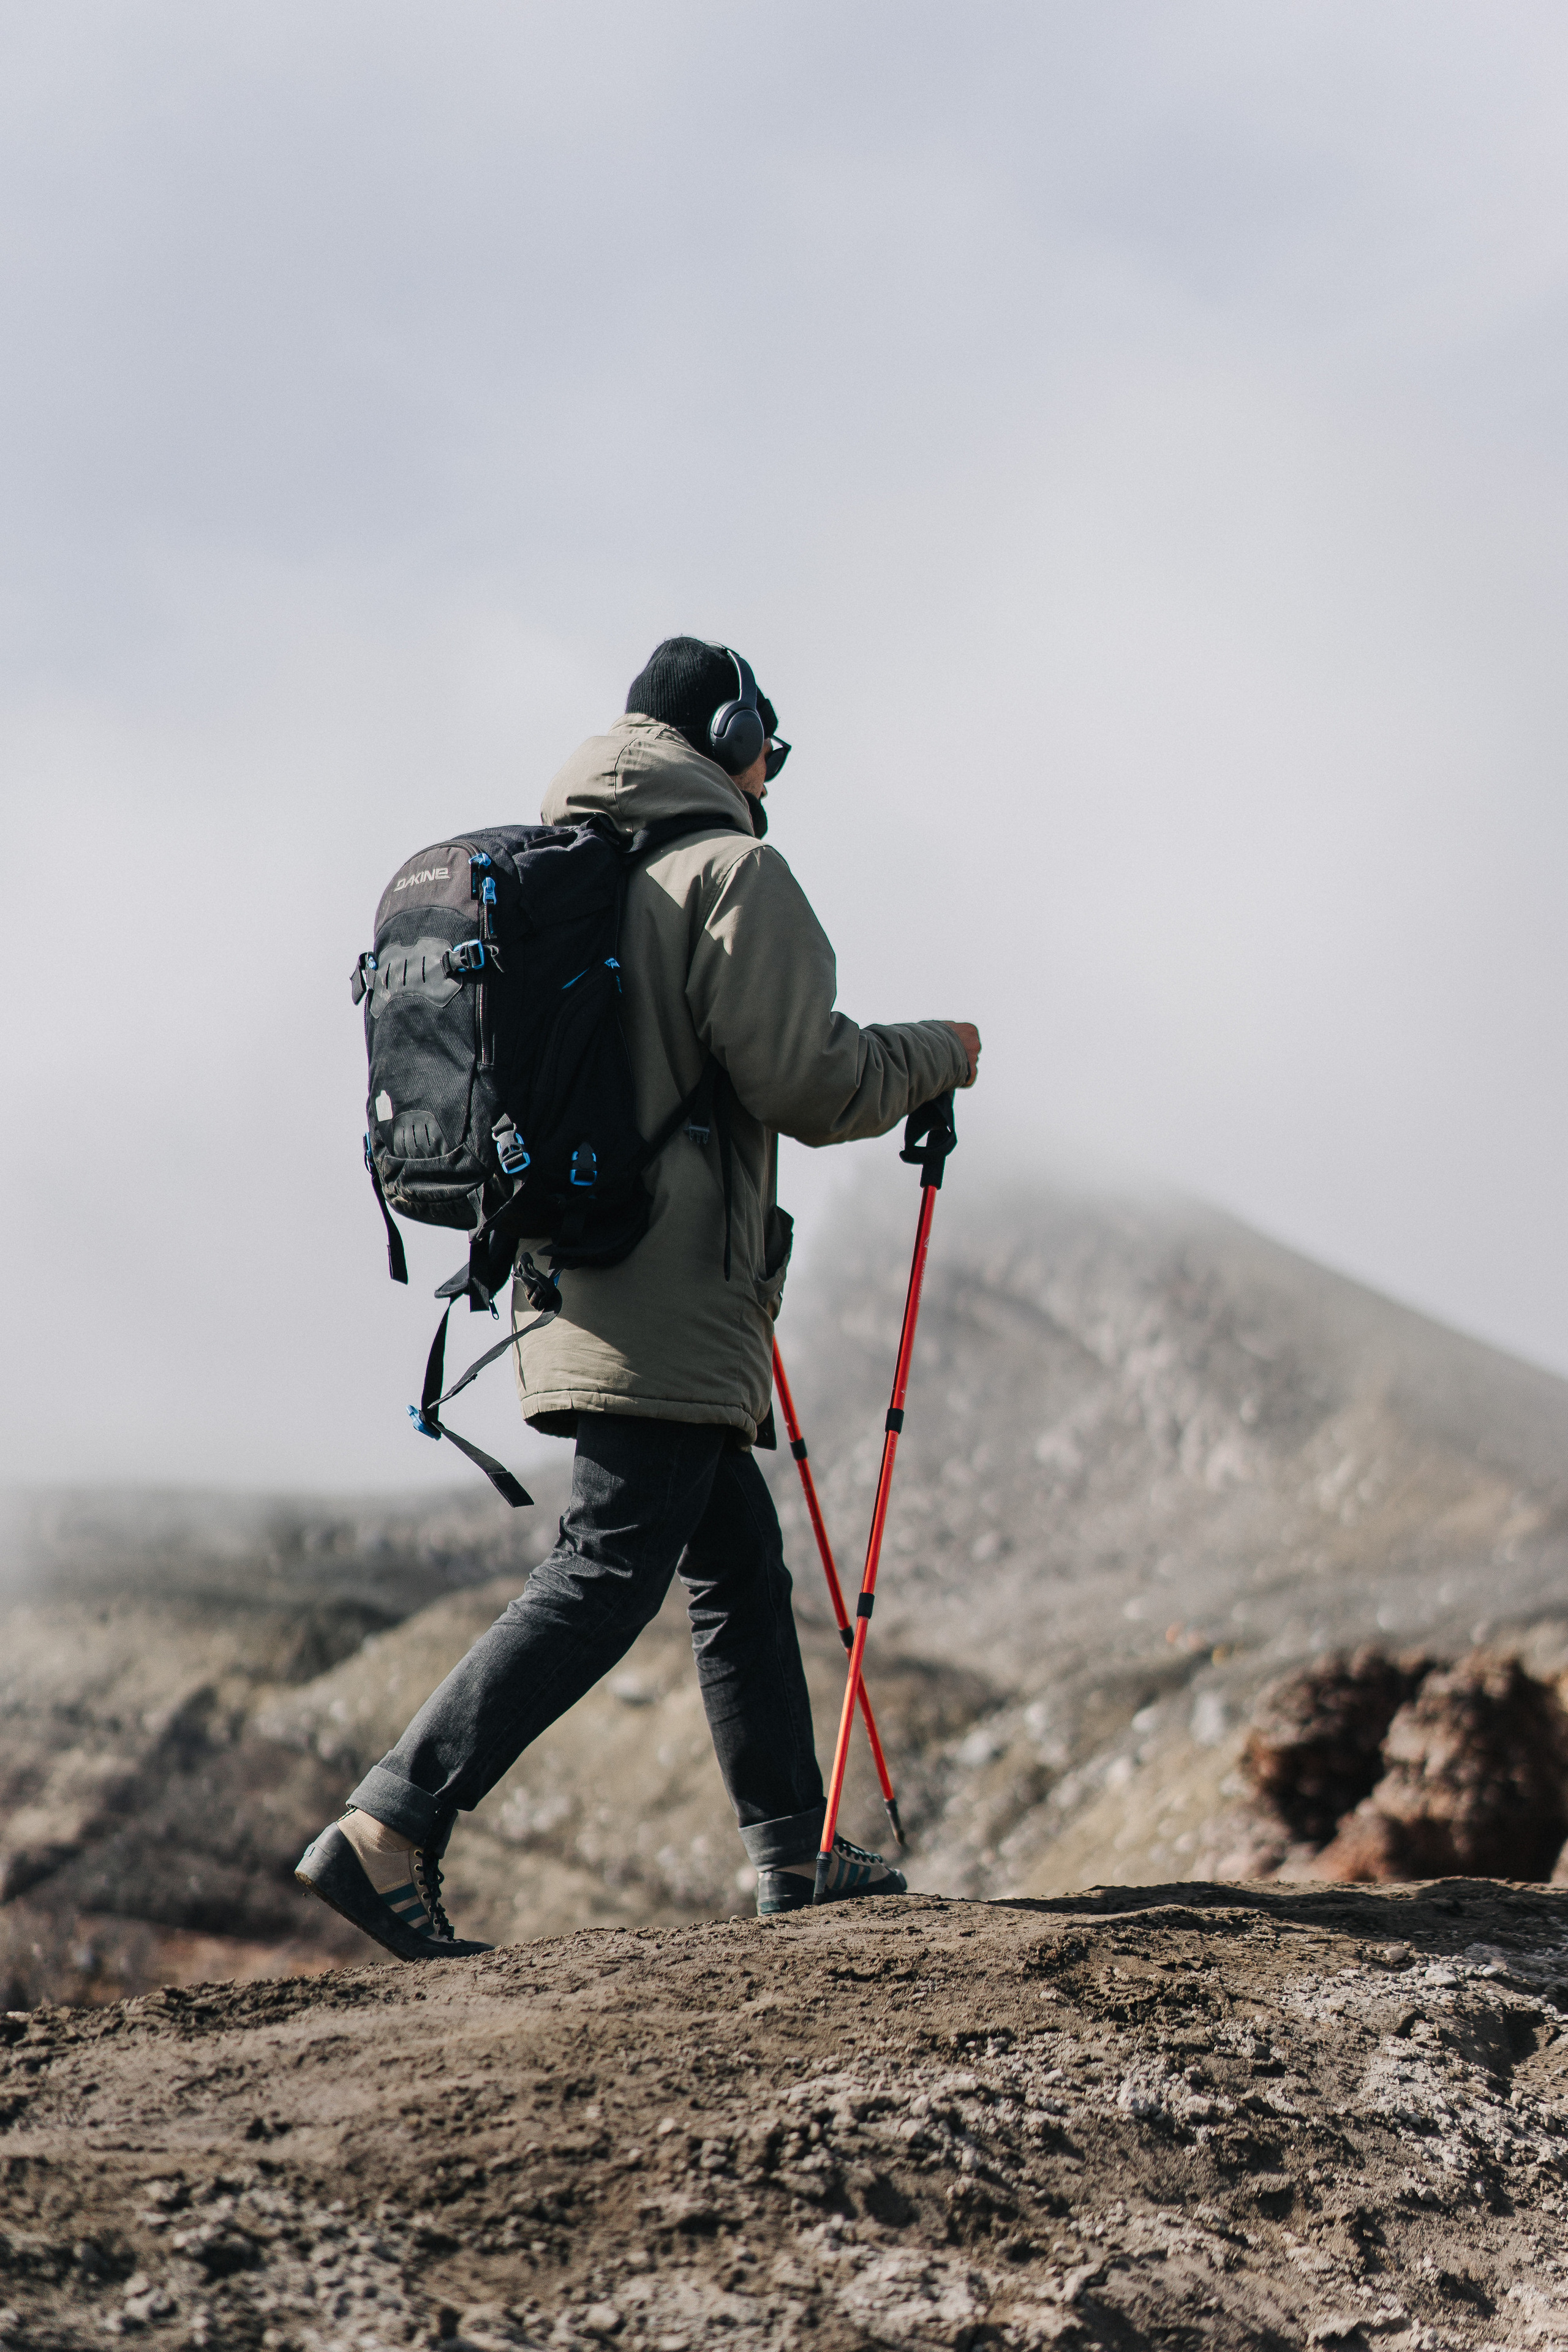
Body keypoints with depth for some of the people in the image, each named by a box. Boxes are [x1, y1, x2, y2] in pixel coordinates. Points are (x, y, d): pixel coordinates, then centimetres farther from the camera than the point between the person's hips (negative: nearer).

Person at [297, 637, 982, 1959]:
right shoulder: (731, 872, -8)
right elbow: (808, 1081, -12)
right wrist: (938, 1056, 5)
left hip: (572, 1281, 9)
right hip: (670, 1299, -9)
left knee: (740, 1562, 16)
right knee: (610, 1572, -12)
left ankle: (794, 1851, 21)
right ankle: (388, 1829, -19)